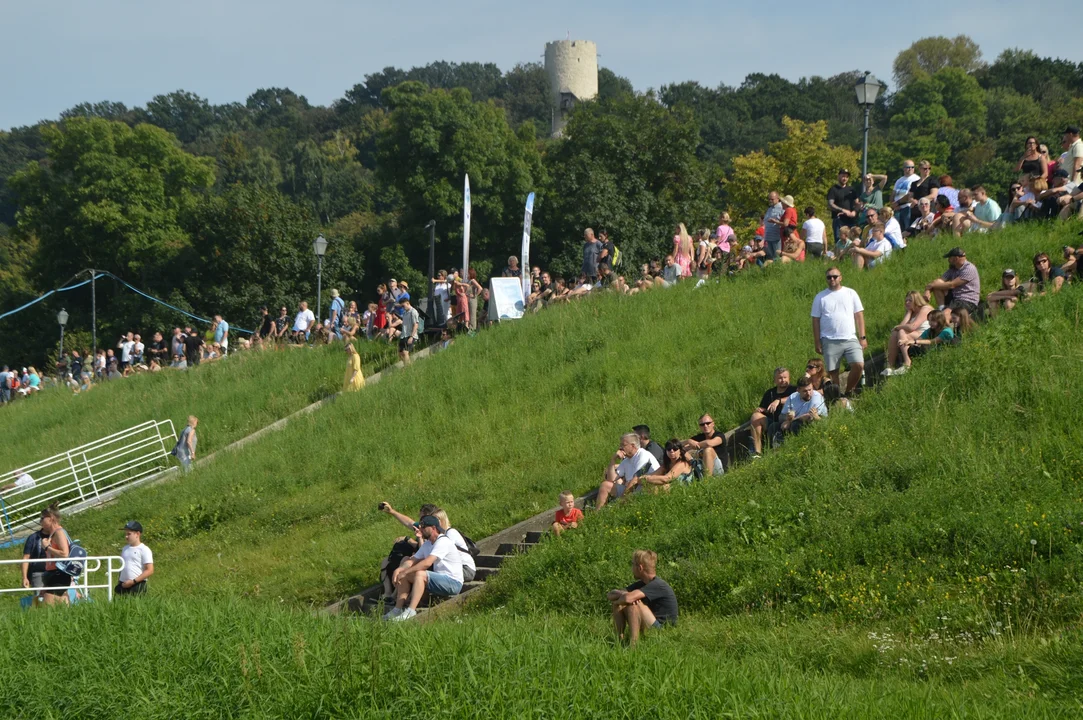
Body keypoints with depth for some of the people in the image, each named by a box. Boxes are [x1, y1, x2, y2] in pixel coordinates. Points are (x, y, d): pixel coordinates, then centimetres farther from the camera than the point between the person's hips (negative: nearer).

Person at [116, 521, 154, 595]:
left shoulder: (144, 550, -5)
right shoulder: (125, 549, 16)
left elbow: (150, 571, -10)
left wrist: (133, 581, -15)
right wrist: (119, 584, 13)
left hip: (137, 586, -6)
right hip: (123, 585, 6)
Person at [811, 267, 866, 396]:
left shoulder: (850, 294, 9)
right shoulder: (820, 297, 8)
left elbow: (859, 315, 9)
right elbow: (816, 320, 7)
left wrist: (862, 337, 3)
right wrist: (817, 343, 2)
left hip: (850, 339, 0)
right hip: (830, 341, 0)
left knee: (859, 365, -14)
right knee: (832, 372, -1)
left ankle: (848, 392, 5)